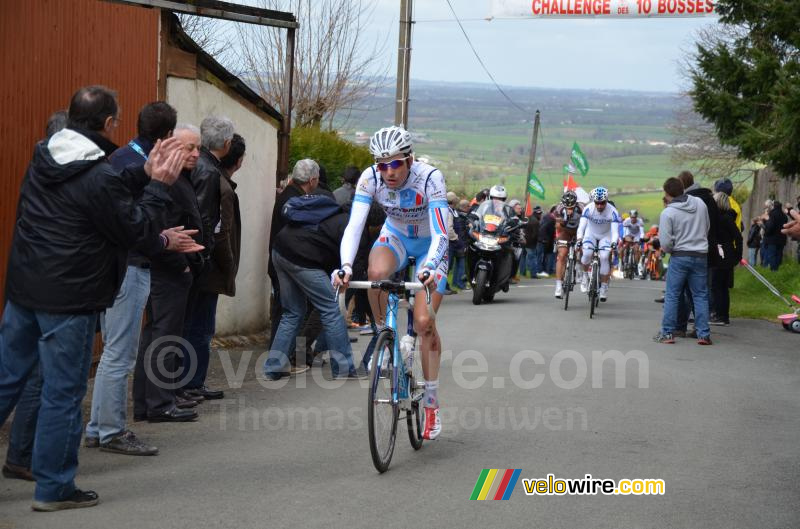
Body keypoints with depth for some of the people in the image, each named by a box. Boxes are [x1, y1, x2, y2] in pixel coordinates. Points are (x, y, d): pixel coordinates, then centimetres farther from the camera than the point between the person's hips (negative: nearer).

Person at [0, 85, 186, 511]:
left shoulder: (43, 158, 5)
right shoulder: (98, 177, -20)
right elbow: (136, 230, -11)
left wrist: (145, 173, 9)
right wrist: (159, 185, -3)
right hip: (69, 300, -8)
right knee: (62, 394, 2)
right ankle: (54, 488, 11)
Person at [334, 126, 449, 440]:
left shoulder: (430, 178, -31)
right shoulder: (371, 178, -24)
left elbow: (440, 234, -37)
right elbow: (354, 225, -31)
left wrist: (429, 268, -55)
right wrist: (346, 267, -47)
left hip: (429, 245, -2)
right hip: (395, 237, 2)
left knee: (424, 322, -12)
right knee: (376, 273, -35)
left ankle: (431, 403, 2)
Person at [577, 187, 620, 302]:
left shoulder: (612, 211, -25)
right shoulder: (588, 209, -24)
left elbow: (615, 230, -30)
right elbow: (582, 225, -29)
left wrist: (614, 243, -47)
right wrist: (579, 239, -45)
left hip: (606, 236, 0)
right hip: (591, 234, 0)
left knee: (604, 257, -20)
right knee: (586, 253, -27)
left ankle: (604, 287, -9)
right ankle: (585, 276, 1)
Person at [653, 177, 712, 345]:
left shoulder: (668, 213, -13)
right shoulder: (700, 204, 1)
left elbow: (666, 243, -13)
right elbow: (707, 228, 13)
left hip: (679, 257, -4)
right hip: (701, 256, 4)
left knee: (672, 296, 6)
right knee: (700, 295, 8)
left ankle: (667, 333, 7)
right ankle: (704, 334, 5)